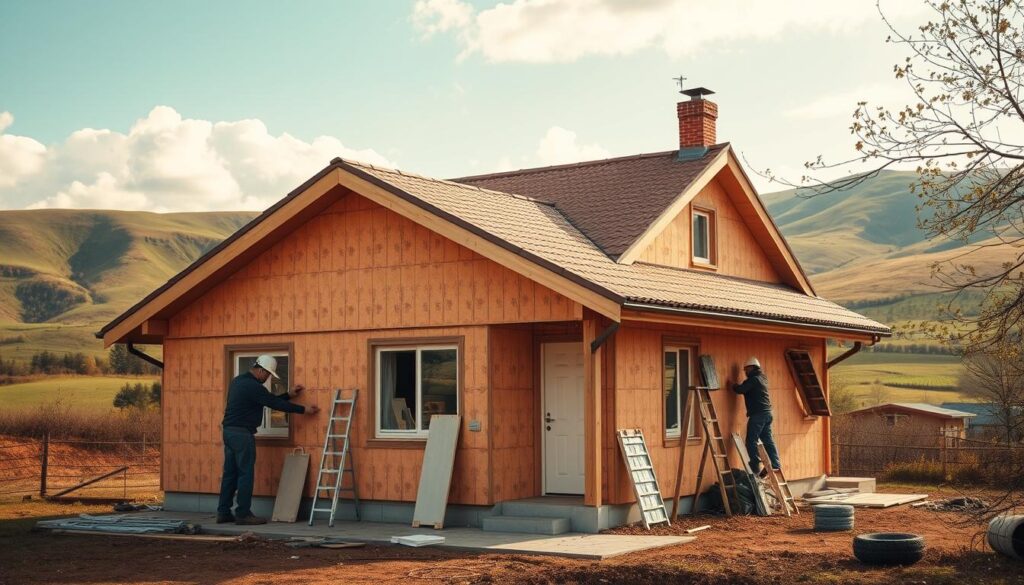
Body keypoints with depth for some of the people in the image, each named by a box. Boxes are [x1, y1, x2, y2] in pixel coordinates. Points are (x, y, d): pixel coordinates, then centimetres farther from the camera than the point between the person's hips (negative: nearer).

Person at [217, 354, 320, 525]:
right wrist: (304, 410, -4)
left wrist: (289, 395, 21)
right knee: (246, 473, -4)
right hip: (242, 433, -10)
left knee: (230, 473, 11)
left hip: (229, 431, 10)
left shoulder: (238, 381, 16)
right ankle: (243, 514, -2)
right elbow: (275, 404, -12)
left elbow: (270, 400, 21)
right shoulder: (253, 386, -15)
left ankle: (223, 512, 14)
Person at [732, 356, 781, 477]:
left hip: (757, 414, -10)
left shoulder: (753, 379, -11)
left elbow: (741, 390, -18)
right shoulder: (762, 378, 18)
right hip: (766, 413, 10)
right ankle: (775, 464, 9)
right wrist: (739, 386, 14)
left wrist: (734, 386, 1)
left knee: (751, 441, -6)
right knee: (768, 440, 11)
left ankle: (755, 467, -8)